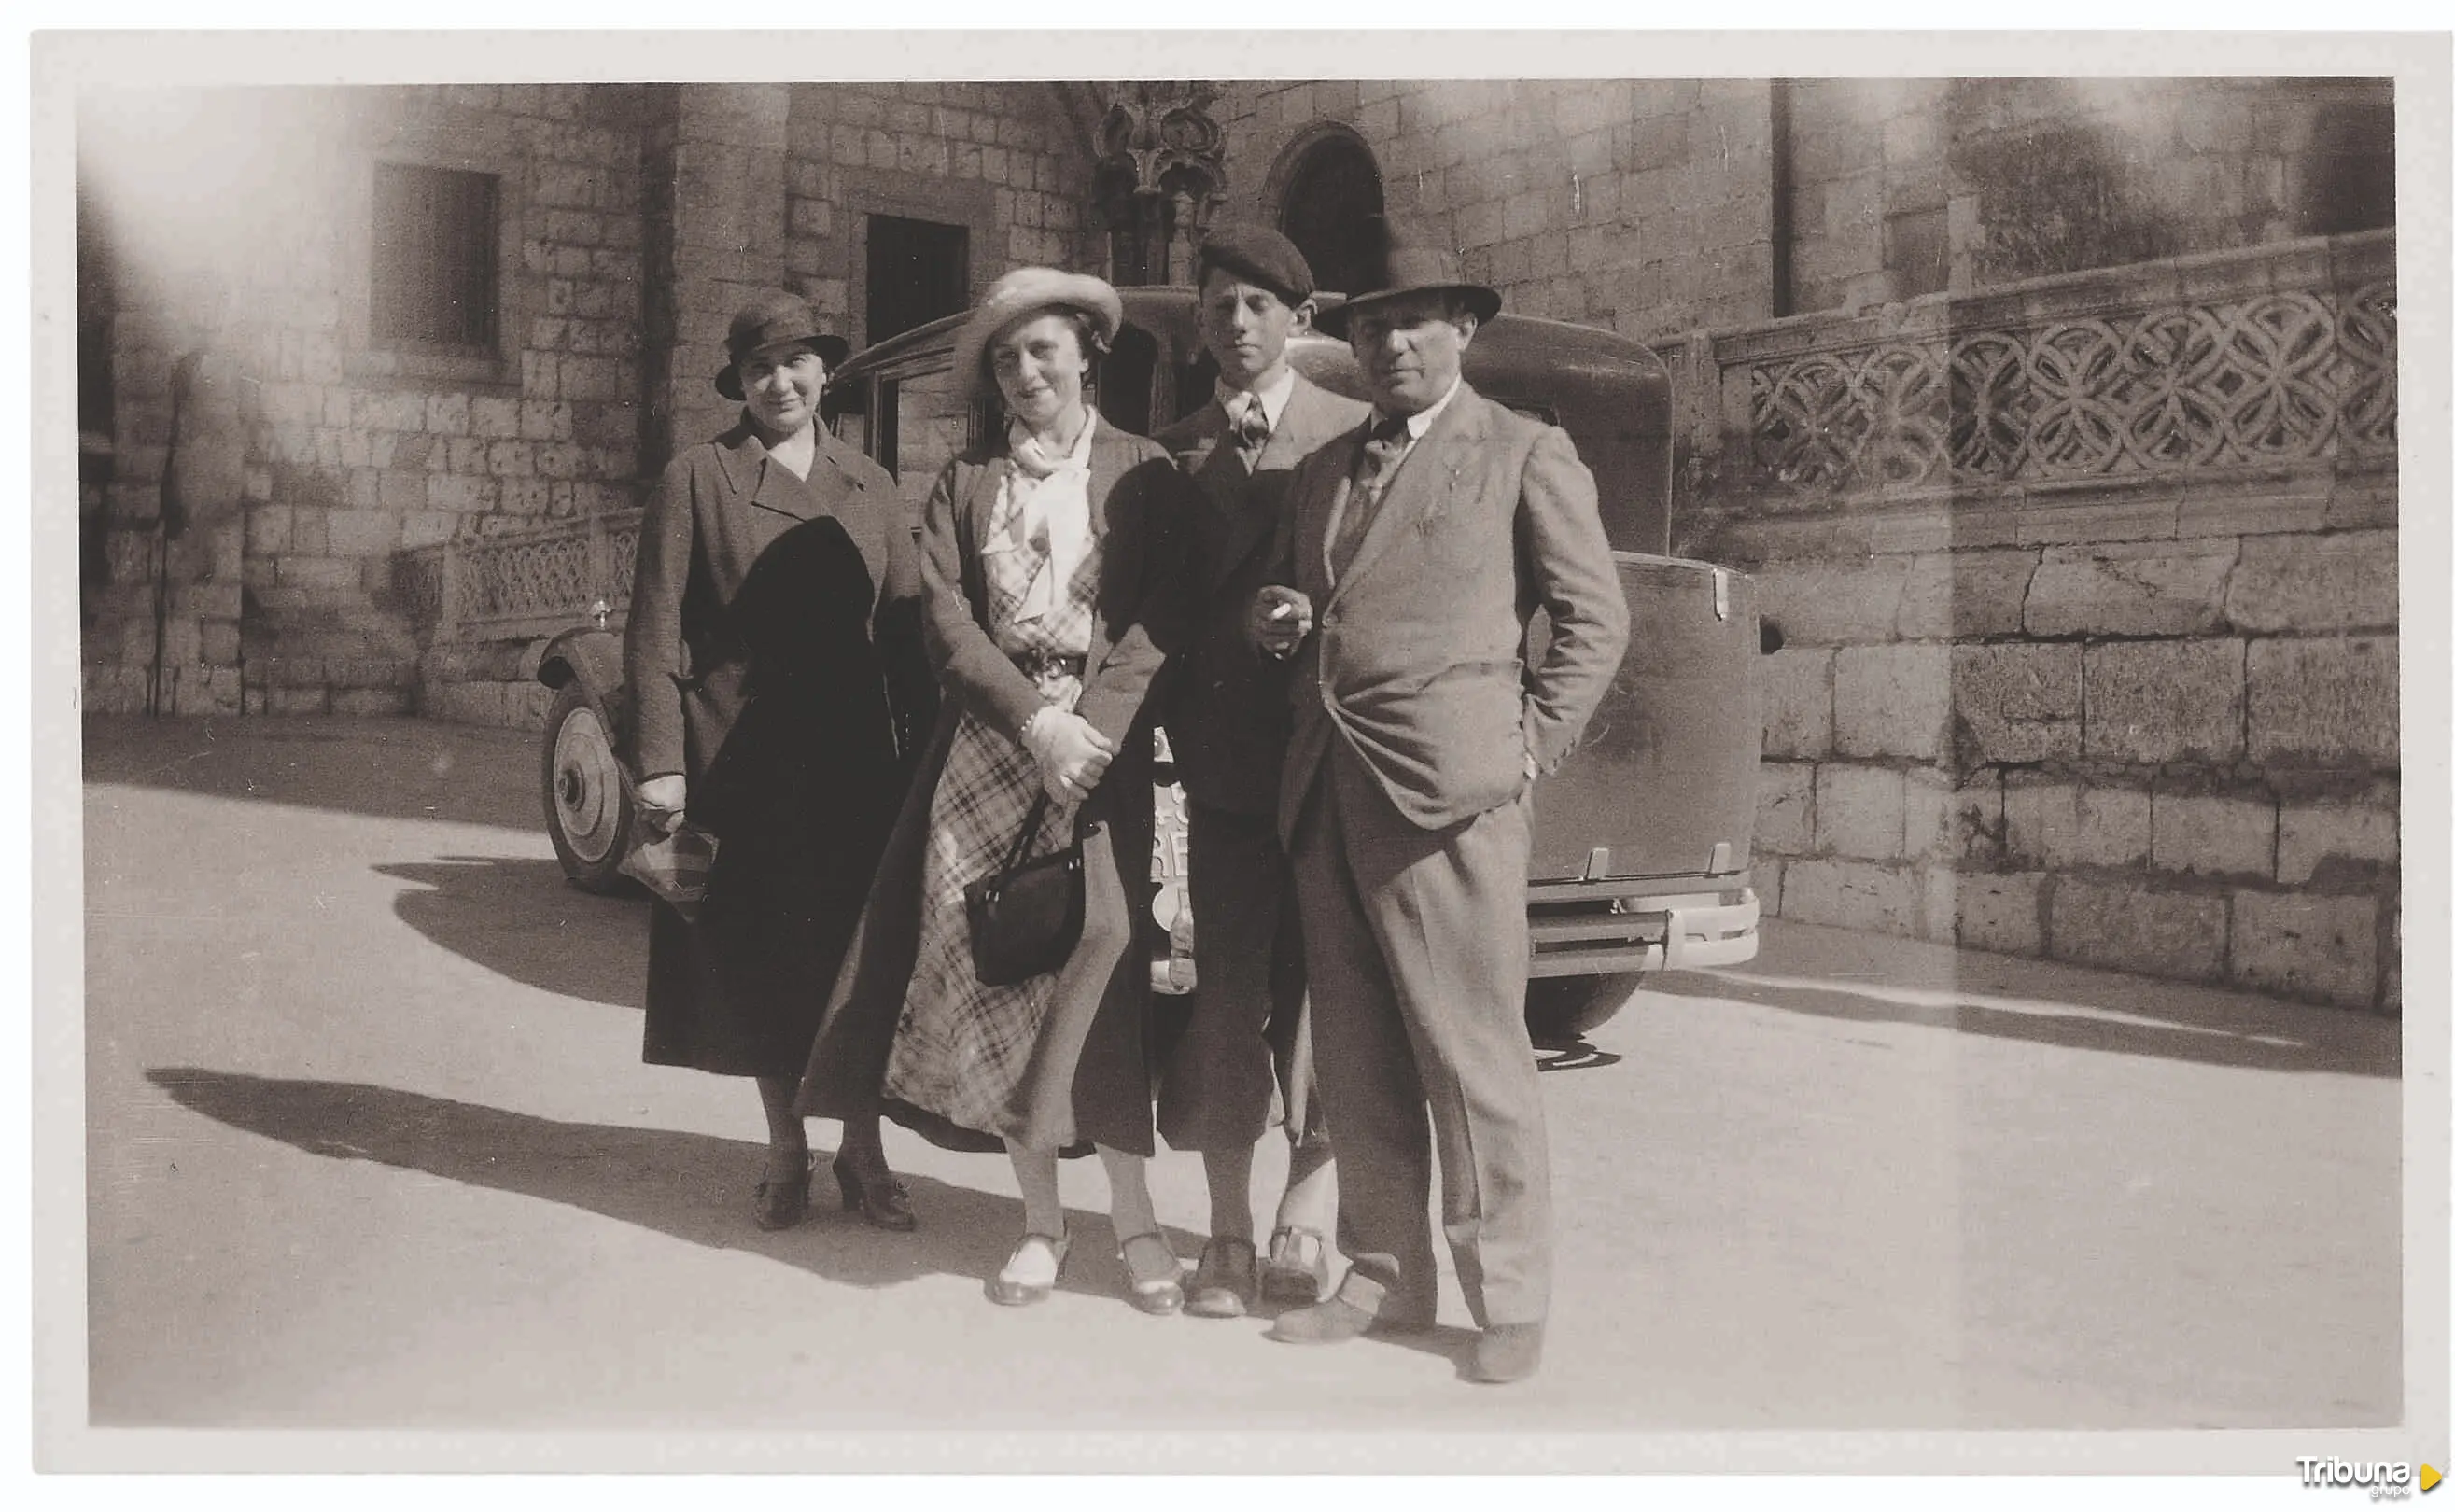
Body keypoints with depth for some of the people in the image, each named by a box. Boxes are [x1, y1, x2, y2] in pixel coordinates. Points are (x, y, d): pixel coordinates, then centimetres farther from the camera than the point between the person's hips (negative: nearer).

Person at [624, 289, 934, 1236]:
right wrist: (659, 763, -11)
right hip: (741, 760, -2)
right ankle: (785, 1158, 22)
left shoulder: (868, 486, 11)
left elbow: (906, 627, 9)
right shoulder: (697, 480, 0)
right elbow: (654, 633, -3)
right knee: (762, 962, 6)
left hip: (856, 759, 3)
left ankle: (864, 1157, 20)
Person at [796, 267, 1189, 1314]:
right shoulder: (964, 483, 13)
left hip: (1103, 747, -2)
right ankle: (1040, 1220, 9)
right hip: (986, 746, 2)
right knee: (998, 970, -2)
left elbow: (1157, 623, -1)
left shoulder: (1142, 475, 7)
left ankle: (1132, 1216, -4)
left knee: (1096, 952, -14)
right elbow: (948, 625, 4)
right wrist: (1036, 720, -9)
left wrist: (1090, 728, -13)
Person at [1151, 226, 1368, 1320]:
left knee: (1324, 992, 2)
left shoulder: (1352, 432, 3)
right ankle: (1229, 1237, 14)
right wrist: (1176, 719, 2)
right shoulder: (1173, 451, 13)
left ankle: (1306, 1226, 10)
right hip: (1224, 758, 3)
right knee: (1225, 995, 6)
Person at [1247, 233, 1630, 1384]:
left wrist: (1533, 747, -6)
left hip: (1447, 793, -6)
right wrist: (1275, 622, 5)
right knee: (1355, 1062, 9)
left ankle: (1509, 1302, 7)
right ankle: (1384, 1280, 20)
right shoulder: (1323, 471, 22)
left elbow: (1595, 616, 4)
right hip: (1327, 796, 6)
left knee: (1473, 1055, -4)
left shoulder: (1524, 453, 6)